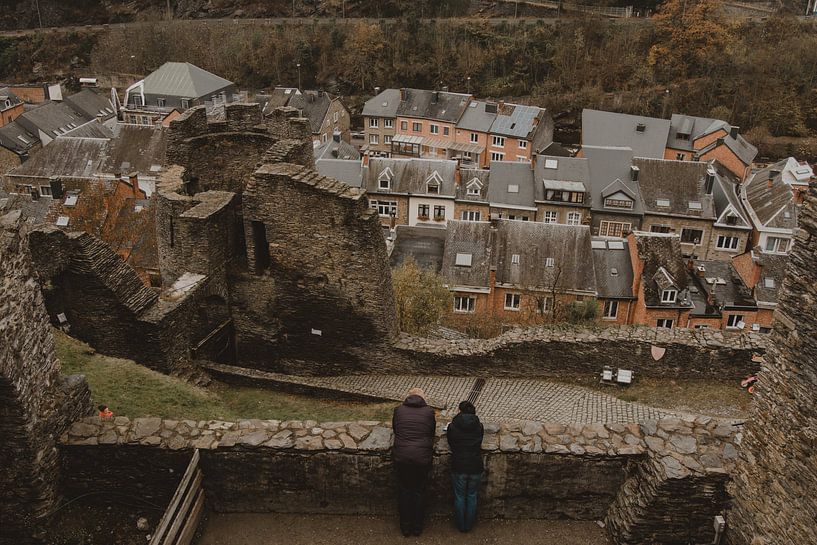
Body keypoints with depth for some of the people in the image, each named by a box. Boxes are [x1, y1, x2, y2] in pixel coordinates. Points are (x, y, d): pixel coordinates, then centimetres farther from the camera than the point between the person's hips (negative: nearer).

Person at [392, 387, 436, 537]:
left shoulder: (398, 410, 1)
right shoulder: (429, 412, -1)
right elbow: (432, 433, 11)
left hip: (401, 457, 1)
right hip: (422, 457, -1)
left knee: (404, 491, 15)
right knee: (419, 492, 15)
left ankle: (405, 527, 24)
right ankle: (417, 527, 25)